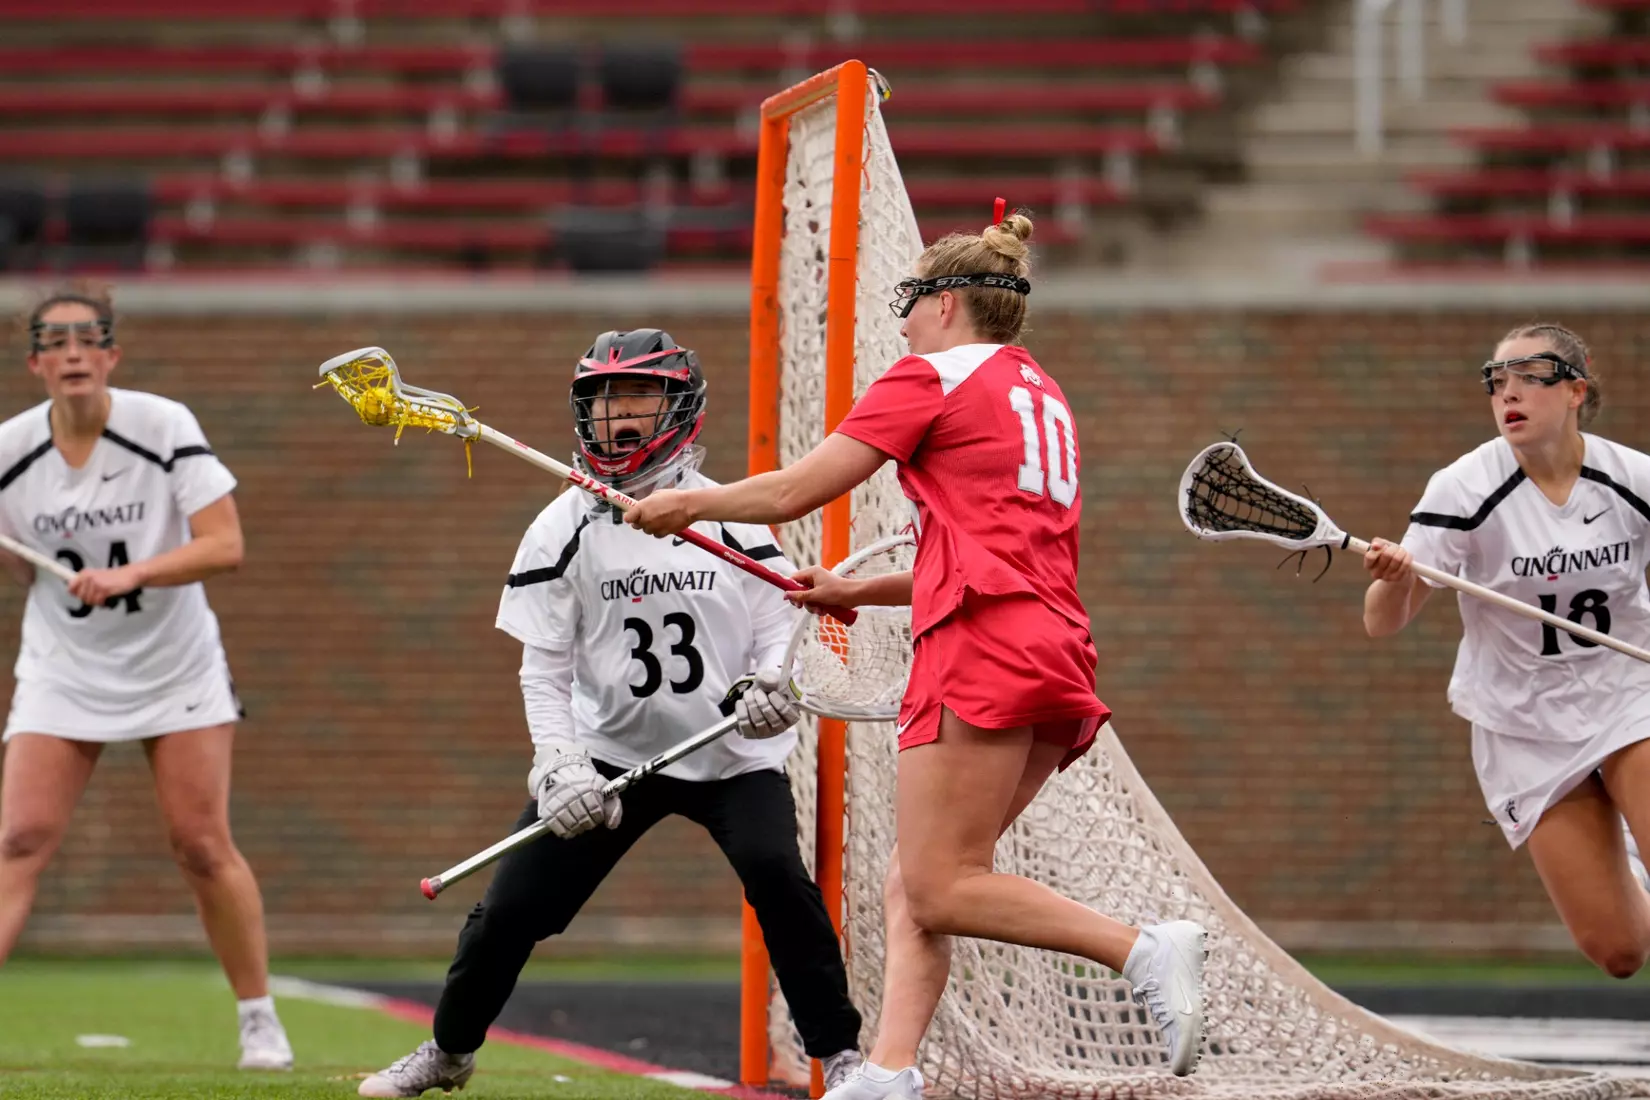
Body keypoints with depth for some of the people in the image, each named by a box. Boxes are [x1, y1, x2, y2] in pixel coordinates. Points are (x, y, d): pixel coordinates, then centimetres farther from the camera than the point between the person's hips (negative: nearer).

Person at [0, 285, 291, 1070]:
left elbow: (225, 546, -18)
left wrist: (131, 573, -30)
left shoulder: (164, 426, -14)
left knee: (202, 848, -3)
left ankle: (260, 1019, 12)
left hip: (175, 668, -1)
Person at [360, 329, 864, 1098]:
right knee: (514, 902, -3)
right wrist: (560, 767, -16)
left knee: (779, 879, -24)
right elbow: (544, 667, -3)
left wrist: (770, 686, -23)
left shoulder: (732, 520, -2)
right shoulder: (562, 529, -2)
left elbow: (778, 630, 0)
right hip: (611, 748, 1)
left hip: (732, 754, -1)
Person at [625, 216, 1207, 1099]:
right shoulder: (1043, 396, 26)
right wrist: (860, 592, 33)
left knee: (939, 887, -11)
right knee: (912, 885, 6)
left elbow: (791, 493, 2)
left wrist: (687, 505, 17)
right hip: (1058, 654, 9)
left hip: (982, 648, -9)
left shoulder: (931, 378, 2)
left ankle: (1143, 950, -23)